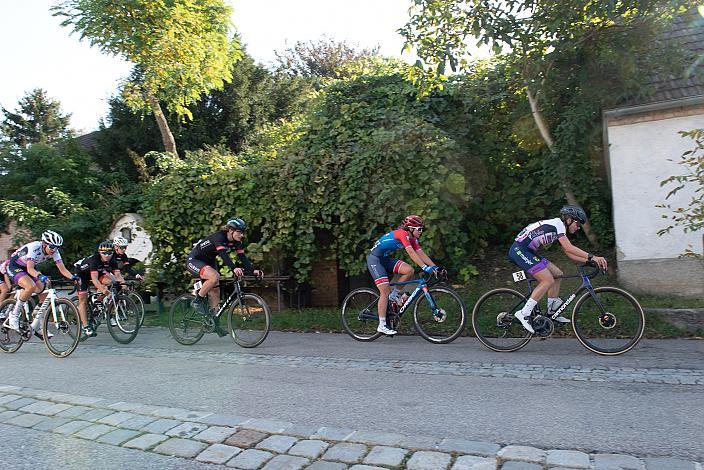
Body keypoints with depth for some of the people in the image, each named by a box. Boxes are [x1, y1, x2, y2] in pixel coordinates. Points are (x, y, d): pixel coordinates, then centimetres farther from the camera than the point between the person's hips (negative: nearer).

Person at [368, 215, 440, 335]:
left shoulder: (412, 238, 5)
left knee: (409, 270, -14)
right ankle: (382, 326, -6)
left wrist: (434, 266, -11)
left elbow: (421, 253, -1)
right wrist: (425, 267, -38)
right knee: (385, 293, -12)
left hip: (385, 259, 8)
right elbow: (411, 252, -32)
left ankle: (394, 295, 4)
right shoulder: (402, 233, -22)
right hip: (375, 259, -8)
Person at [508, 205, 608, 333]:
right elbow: (568, 247, -23)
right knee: (548, 280, -16)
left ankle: (552, 313, 16)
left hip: (527, 252, 10)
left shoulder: (558, 226, 18)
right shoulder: (557, 223, -11)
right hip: (519, 250, -10)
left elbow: (569, 254, 18)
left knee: (557, 274, 10)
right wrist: (592, 257, -24)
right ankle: (524, 314, -15)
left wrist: (589, 260, 7)